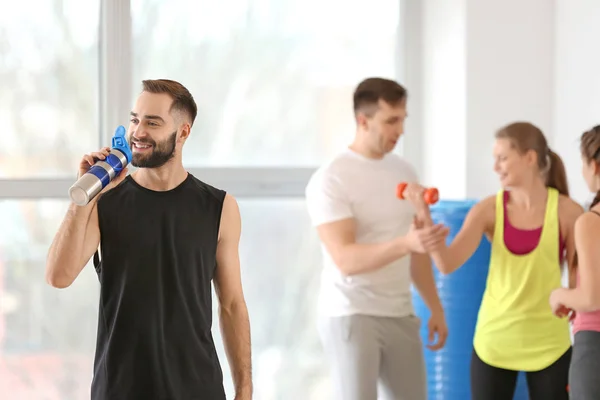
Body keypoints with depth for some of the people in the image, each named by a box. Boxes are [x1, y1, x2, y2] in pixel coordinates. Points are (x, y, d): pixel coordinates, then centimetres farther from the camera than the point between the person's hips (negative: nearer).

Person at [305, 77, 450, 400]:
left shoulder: (404, 172, 10)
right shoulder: (330, 179, -12)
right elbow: (346, 259, -22)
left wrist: (435, 308, 16)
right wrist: (405, 243, -35)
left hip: (400, 315, 7)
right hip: (351, 315, -7)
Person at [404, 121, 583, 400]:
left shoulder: (566, 211, -7)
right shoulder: (489, 210, -3)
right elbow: (447, 263, -13)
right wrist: (424, 213, -24)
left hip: (548, 345, -1)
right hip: (494, 342, 2)